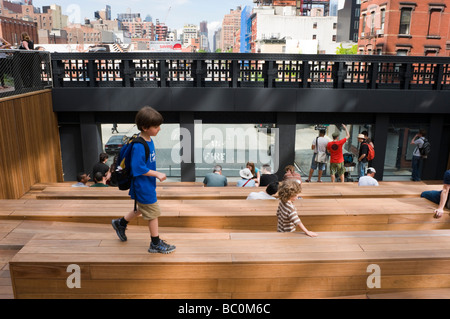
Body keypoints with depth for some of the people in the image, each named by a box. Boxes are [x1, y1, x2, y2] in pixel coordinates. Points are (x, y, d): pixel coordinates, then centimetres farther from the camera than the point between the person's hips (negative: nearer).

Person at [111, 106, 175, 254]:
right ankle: (155, 244, 22)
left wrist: (155, 174, 17)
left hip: (148, 184, 9)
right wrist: (157, 174, -23)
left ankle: (120, 223, 47)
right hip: (143, 187, -9)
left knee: (142, 209, 27)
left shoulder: (149, 140, 2)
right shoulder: (139, 146, -27)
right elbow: (138, 168, -27)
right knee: (153, 213, 5)